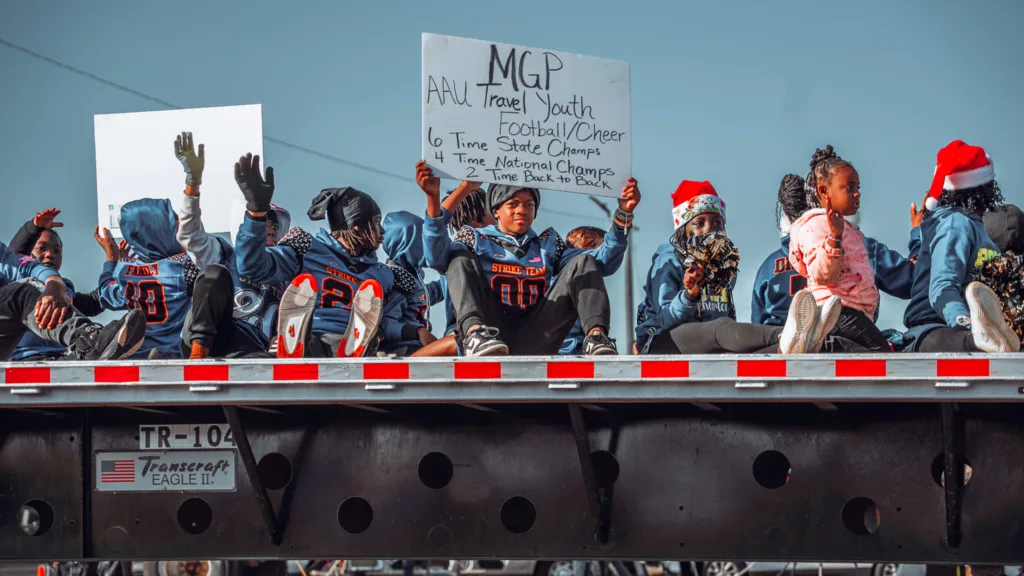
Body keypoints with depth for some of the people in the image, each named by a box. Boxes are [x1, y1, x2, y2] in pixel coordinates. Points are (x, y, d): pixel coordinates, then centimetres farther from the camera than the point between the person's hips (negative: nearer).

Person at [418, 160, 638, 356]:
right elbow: (437, 258, -4)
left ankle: (596, 336, -31)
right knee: (461, 259, -16)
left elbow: (601, 260, 15)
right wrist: (433, 199, -17)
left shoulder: (547, 245, 27)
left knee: (582, 262, -2)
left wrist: (623, 215, 1)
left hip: (533, 344, 2)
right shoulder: (476, 239, 18)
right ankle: (474, 333, -45)